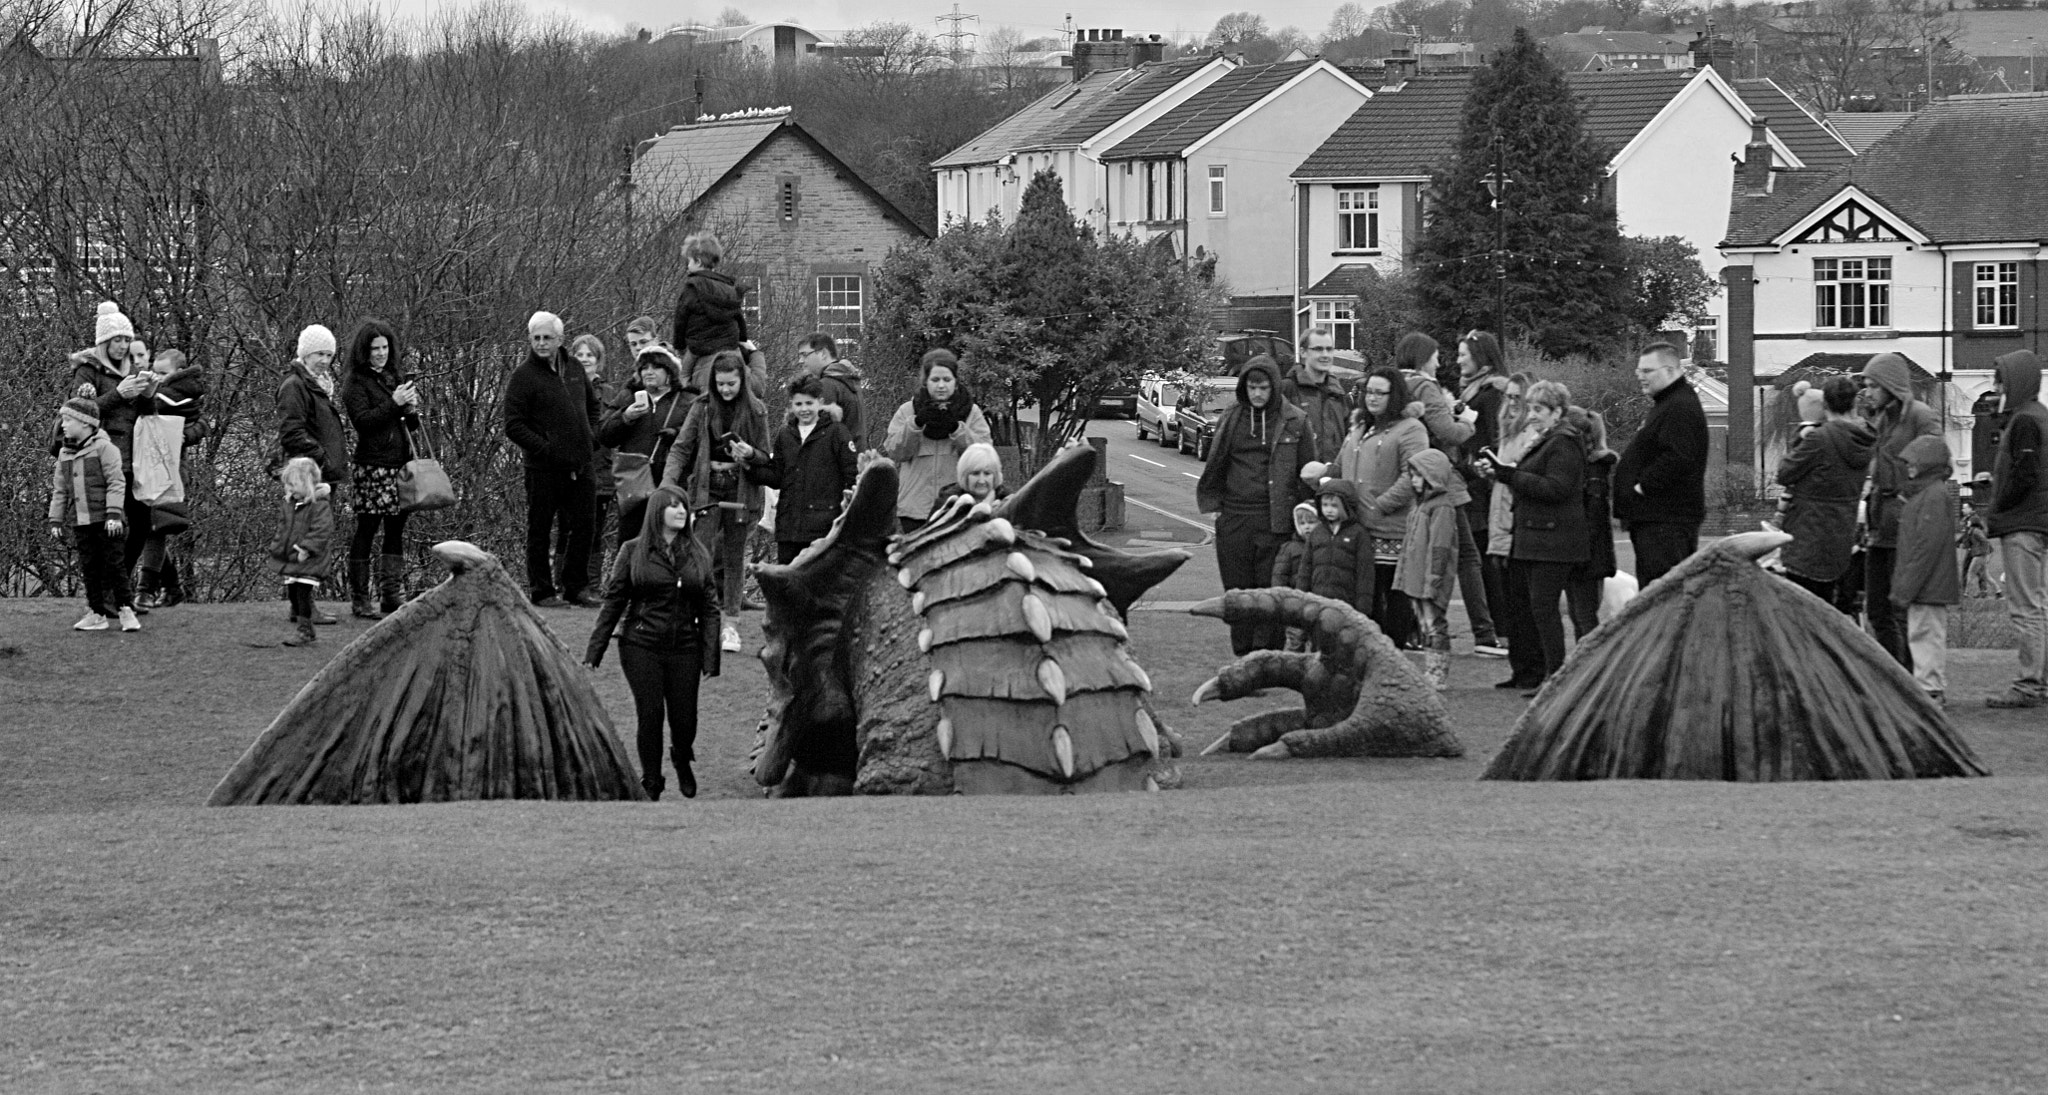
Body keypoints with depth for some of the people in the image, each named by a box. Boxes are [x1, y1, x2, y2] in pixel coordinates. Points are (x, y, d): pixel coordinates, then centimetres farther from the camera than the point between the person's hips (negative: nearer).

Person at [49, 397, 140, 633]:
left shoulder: (104, 448, -7)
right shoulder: (65, 455, 12)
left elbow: (116, 483, -11)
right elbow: (59, 491, 17)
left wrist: (114, 514, -18)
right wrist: (55, 521, 12)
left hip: (105, 522, -6)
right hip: (81, 523, 6)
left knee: (113, 564, -5)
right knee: (89, 568, 6)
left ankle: (126, 611, -1)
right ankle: (97, 614, 11)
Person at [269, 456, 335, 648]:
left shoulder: (320, 505, -14)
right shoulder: (290, 503, 11)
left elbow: (321, 531, -20)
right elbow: (284, 526, 22)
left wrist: (306, 549, -24)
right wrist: (278, 546, 11)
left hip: (307, 561, -8)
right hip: (289, 559, 8)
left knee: (303, 594, -11)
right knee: (293, 594, 12)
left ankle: (305, 631, -6)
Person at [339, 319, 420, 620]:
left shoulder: (396, 376, 16)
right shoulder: (355, 381, -4)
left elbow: (410, 425, 22)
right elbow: (362, 420, -16)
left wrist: (412, 411, 0)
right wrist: (394, 404, -18)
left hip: (401, 463, 7)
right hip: (372, 466, -7)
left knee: (396, 530, 7)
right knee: (366, 530, -3)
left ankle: (389, 595, 11)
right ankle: (359, 599, 1)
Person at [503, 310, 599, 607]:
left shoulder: (574, 370, 12)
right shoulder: (523, 376, -7)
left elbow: (592, 405, 28)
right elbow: (513, 426, -11)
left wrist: (591, 437, 13)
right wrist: (545, 448, -17)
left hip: (580, 467, 6)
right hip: (544, 468, -6)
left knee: (583, 528, 7)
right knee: (540, 530, 1)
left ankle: (574, 588, 17)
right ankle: (542, 590, 8)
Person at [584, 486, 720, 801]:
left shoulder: (698, 556, 7)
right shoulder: (633, 551, 0)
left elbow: (709, 608, 6)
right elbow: (613, 602, 3)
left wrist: (710, 657, -1)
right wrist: (593, 652, 1)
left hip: (684, 648, 2)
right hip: (641, 647, -2)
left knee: (684, 717, 0)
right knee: (650, 713, -6)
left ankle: (682, 760, 34)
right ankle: (650, 782, 12)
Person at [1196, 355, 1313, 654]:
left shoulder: (1294, 421, 1)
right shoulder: (1231, 419, 8)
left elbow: (1308, 471, 3)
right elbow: (1216, 464, 16)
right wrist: (1210, 500, 8)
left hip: (1275, 518, -3)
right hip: (1234, 519, 3)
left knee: (1271, 587, -6)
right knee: (1237, 588, 5)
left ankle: (1268, 652, -4)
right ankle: (1242, 652, 12)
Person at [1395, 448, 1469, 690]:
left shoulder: (1442, 507, -13)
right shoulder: (1418, 505, 16)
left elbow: (1440, 547, -18)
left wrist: (1433, 580, -22)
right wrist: (1404, 575, 19)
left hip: (1431, 579, -9)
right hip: (1415, 579, 9)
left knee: (1435, 626, -6)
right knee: (1425, 627, 13)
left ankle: (1438, 676, -5)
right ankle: (1428, 674, 17)